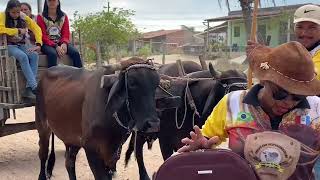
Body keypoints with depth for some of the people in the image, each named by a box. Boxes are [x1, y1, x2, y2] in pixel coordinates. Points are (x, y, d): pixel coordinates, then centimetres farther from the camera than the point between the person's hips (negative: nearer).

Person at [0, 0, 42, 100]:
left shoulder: (24, 17, 3)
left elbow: (37, 29, 1)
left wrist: (38, 44, -14)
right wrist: (18, 31, -17)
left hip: (21, 45, 4)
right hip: (9, 46, -4)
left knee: (34, 55, -26)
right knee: (23, 56, -33)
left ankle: (29, 89, -30)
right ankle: (35, 87, -35)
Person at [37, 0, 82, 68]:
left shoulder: (64, 16, 11)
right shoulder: (41, 17, 2)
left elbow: (66, 33, 5)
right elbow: (43, 36, -6)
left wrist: (64, 43, -19)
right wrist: (55, 46, -21)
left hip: (61, 43, 3)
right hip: (47, 44, -3)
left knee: (75, 53, -24)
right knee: (52, 54, -36)